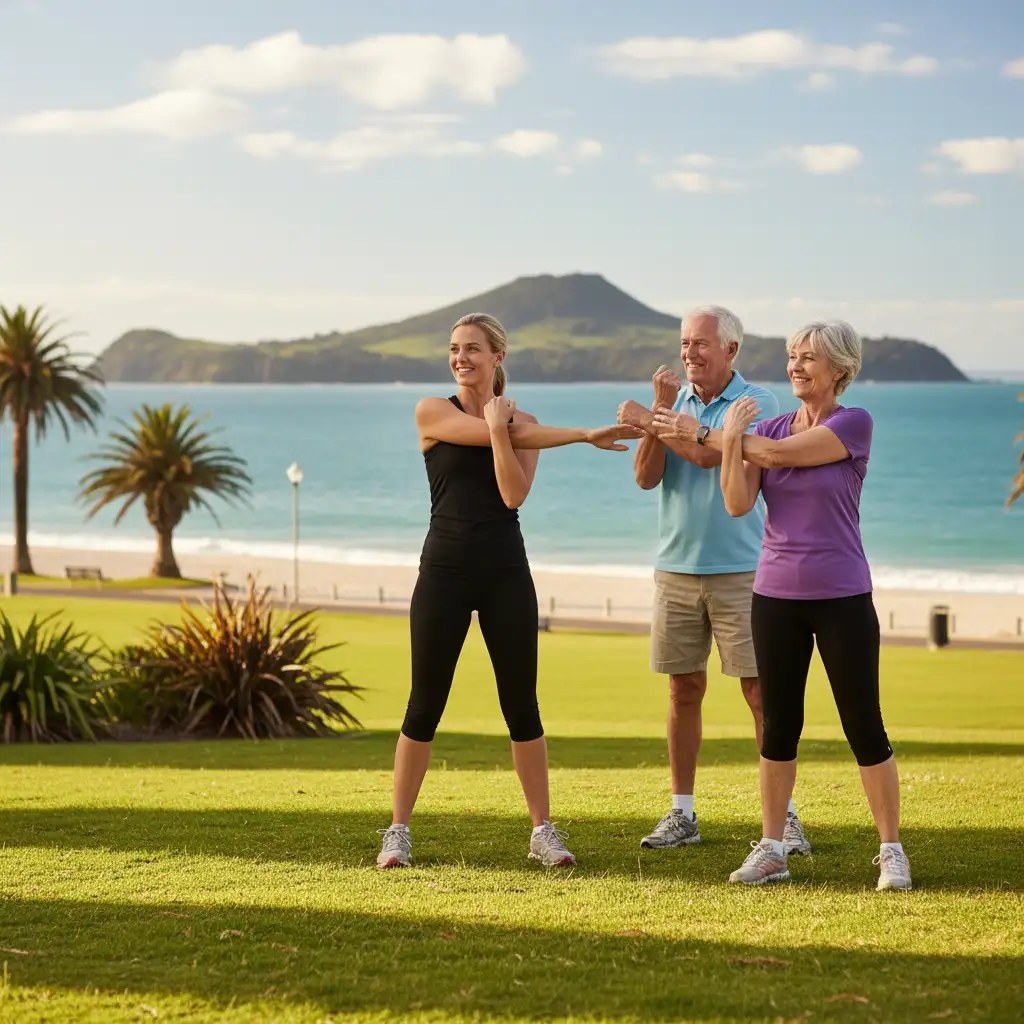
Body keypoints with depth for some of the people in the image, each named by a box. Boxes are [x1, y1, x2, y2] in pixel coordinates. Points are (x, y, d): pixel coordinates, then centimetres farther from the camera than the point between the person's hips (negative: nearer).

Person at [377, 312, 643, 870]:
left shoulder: (523, 422, 6)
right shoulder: (433, 412, -1)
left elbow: (514, 494, -8)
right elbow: (495, 437, -14)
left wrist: (499, 427, -17)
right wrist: (585, 434, -14)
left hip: (506, 571, 2)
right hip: (445, 568, -2)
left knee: (521, 703, 4)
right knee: (425, 703, 0)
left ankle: (543, 830, 12)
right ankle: (398, 830, 9)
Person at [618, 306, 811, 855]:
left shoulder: (756, 402, -6)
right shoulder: (675, 399, 10)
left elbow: (707, 455, -21)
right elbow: (646, 476, -2)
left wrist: (647, 418, -10)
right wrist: (661, 409, -12)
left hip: (739, 568, -4)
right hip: (676, 567, 4)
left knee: (762, 690, -4)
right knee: (684, 691, 7)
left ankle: (784, 815, 0)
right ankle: (682, 814, 14)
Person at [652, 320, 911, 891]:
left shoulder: (854, 424, -6)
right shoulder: (767, 427, 8)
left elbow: (780, 452, -16)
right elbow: (738, 502, -4)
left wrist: (707, 435, -6)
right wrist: (730, 437, -16)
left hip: (842, 597, -4)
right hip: (777, 596, 4)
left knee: (864, 726, -2)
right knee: (779, 726, 7)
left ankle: (892, 852, 6)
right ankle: (771, 850, 14)